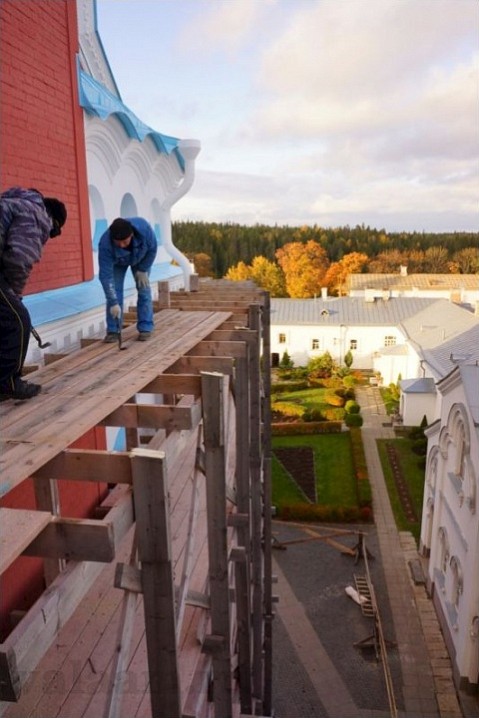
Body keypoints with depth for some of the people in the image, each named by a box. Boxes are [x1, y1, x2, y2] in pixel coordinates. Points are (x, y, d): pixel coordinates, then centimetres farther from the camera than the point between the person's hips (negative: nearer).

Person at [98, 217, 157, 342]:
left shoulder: (143, 227, -41)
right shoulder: (105, 244, -42)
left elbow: (152, 249, -21)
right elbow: (106, 275, -39)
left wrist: (143, 270, -18)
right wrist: (113, 303, -42)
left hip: (141, 258, 1)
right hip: (116, 262, -1)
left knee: (144, 289, -7)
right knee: (114, 291, -11)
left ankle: (145, 328, -1)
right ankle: (113, 330, -3)